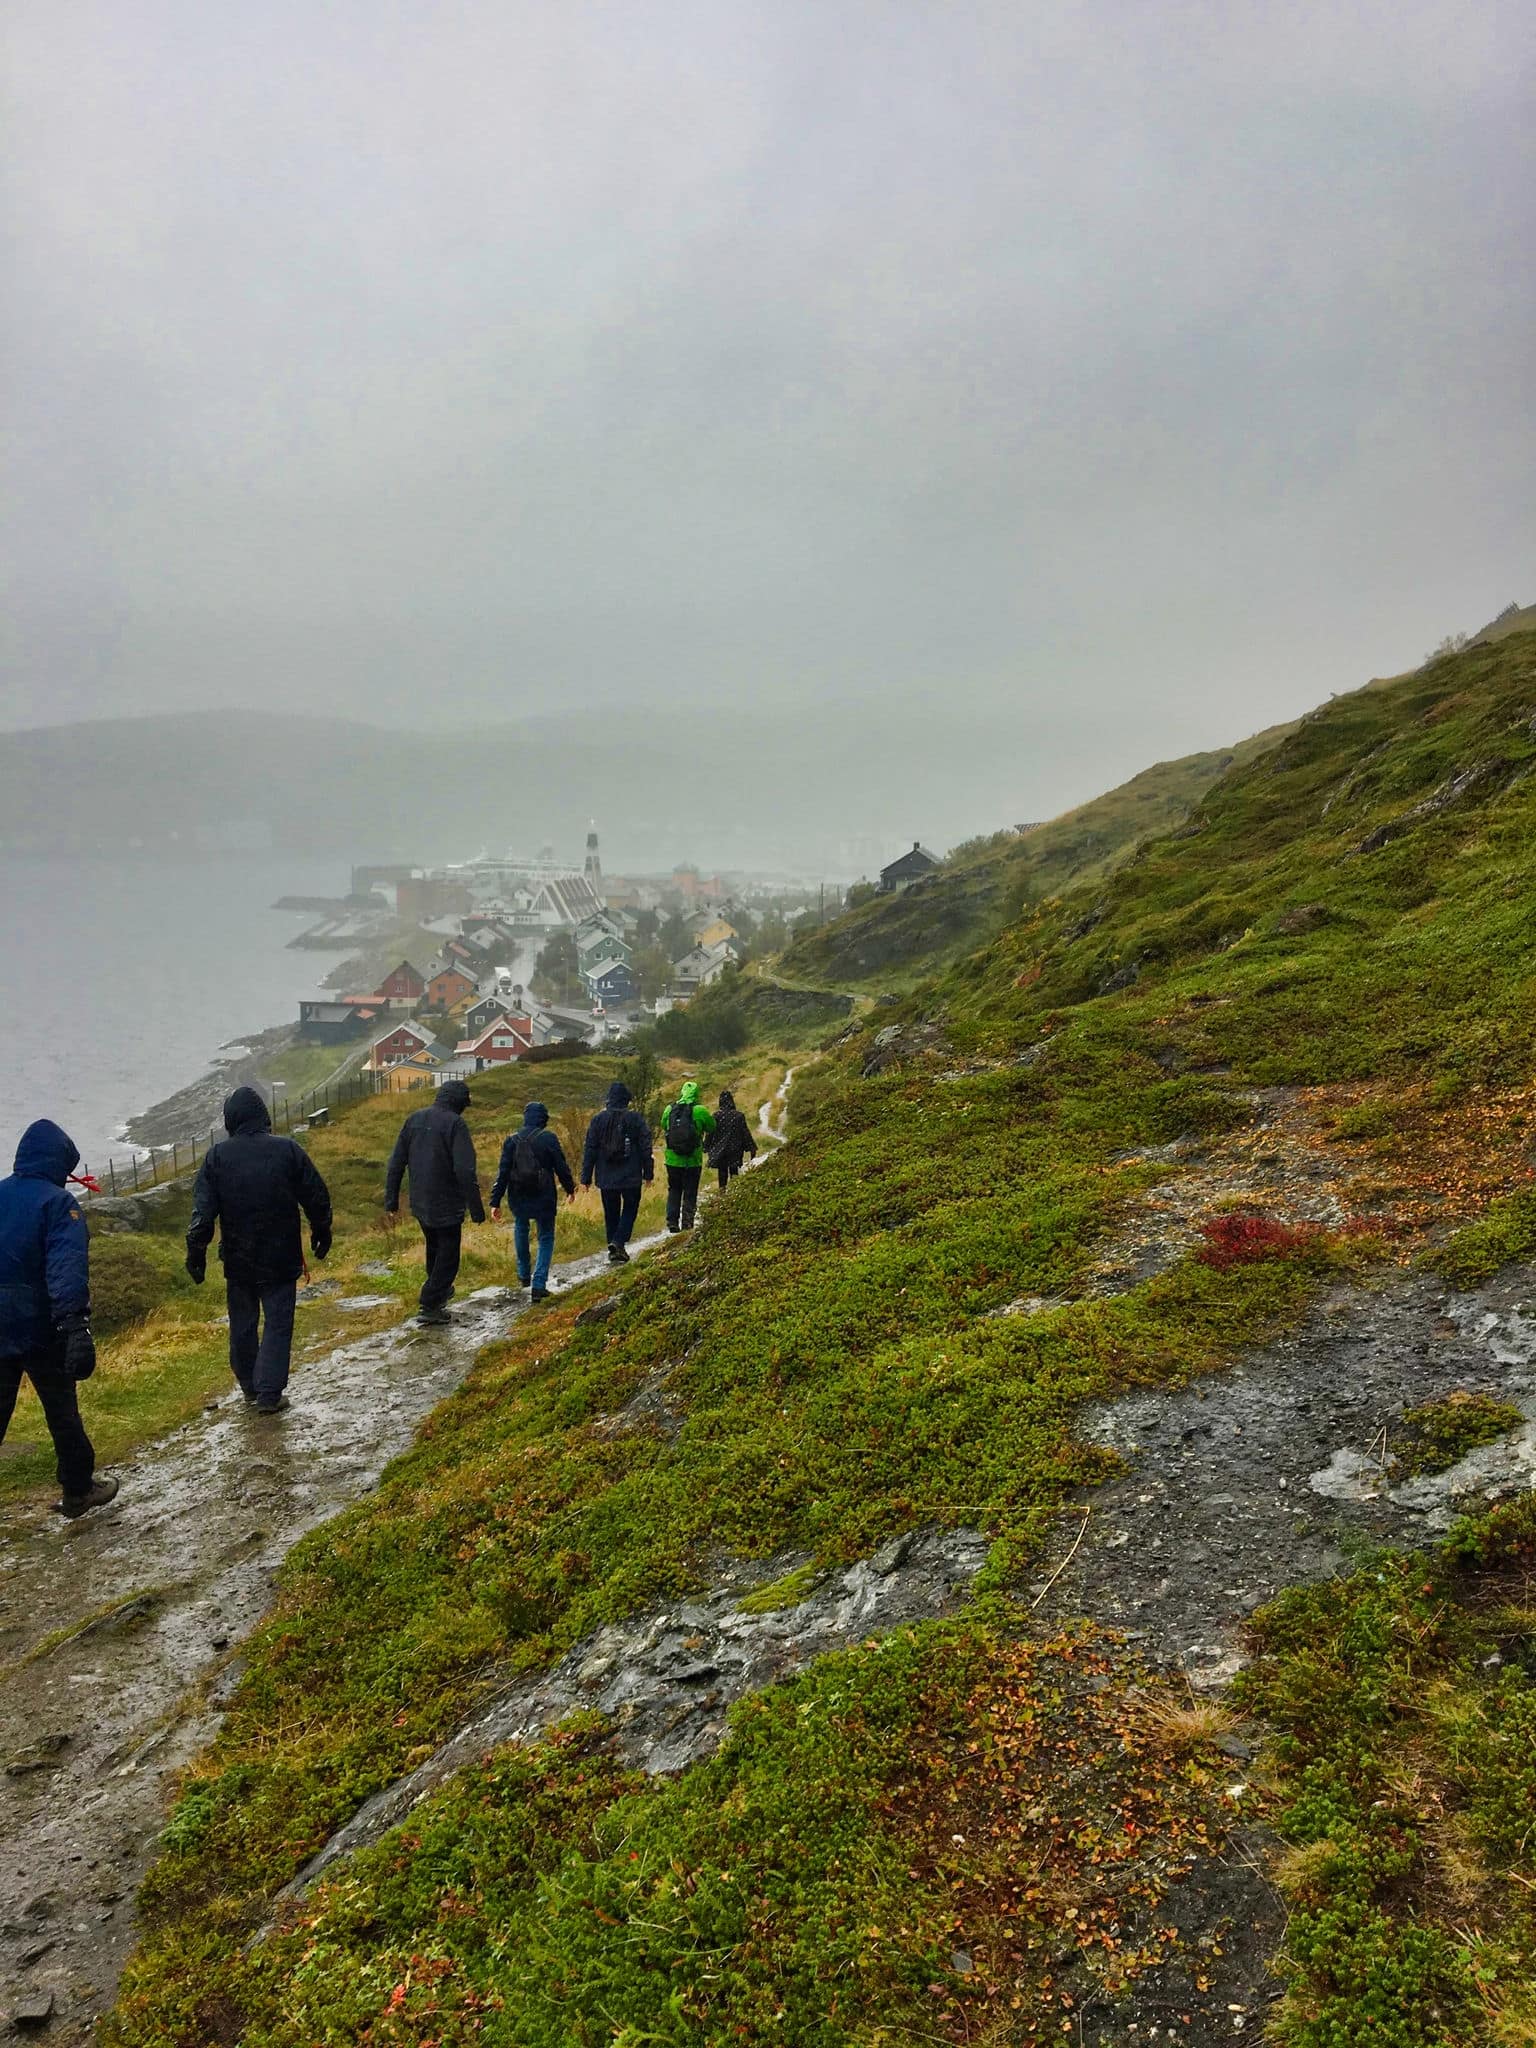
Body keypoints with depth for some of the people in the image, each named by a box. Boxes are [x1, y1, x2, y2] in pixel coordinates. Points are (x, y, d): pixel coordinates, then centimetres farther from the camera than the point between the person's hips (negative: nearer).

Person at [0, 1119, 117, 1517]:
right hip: (39, 1328, -5)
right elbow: (67, 1265, -26)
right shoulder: (57, 1202, -13)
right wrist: (76, 1324, -34)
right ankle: (78, 1490, 21)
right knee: (61, 1410, 9)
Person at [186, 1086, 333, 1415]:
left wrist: (196, 1252, 1)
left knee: (243, 1324, 15)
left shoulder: (218, 1156, -6)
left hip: (237, 1260, 2)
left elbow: (203, 1210, -8)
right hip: (280, 1260, -2)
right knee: (277, 1324, 4)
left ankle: (250, 1388, 26)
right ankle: (270, 1394, -1)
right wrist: (322, 1233, 12)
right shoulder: (288, 1150, -9)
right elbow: (317, 1198, -3)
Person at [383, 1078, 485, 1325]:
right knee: (448, 1255, 7)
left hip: (420, 1204, 7)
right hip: (447, 1205, -6)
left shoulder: (414, 1119, 4)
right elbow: (465, 1171, -22)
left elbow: (396, 1164, 5)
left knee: (434, 1247, 26)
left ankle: (440, 1291, 42)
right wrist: (477, 1209, -17)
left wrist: (391, 1202, 11)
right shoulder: (455, 1124, -16)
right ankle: (429, 1306, 7)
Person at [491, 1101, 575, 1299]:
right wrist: (570, 1189, 12)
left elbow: (503, 1173, -2)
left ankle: (524, 1275, 36)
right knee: (546, 1239, 11)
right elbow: (561, 1167, -5)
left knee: (521, 1229, 30)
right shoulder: (549, 1139, -10)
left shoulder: (512, 1140, -2)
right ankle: (539, 1285, -1)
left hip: (518, 1199, 3)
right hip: (544, 1199, -3)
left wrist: (495, 1202, 1)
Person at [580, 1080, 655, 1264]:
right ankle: (619, 1241, -10)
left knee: (611, 1213, 13)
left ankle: (614, 1251, 16)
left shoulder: (598, 1119, 0)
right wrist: (648, 1173, 5)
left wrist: (586, 1177, 6)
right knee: (630, 1209, 11)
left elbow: (589, 1150, 2)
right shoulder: (636, 1119, -6)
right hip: (631, 1177, -2)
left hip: (606, 1178, 2)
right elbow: (646, 1148, -4)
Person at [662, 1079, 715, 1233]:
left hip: (672, 1160, 3)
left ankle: (672, 1222, 12)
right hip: (692, 1161, -3)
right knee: (690, 1193, 9)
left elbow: (664, 1128, 13)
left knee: (674, 1191, 17)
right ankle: (687, 1224, 10)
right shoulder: (700, 1111, -11)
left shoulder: (670, 1109, -2)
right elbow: (712, 1128, 1)